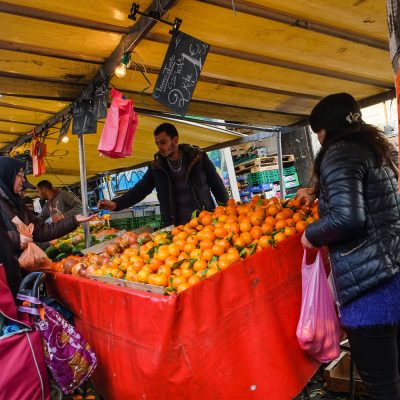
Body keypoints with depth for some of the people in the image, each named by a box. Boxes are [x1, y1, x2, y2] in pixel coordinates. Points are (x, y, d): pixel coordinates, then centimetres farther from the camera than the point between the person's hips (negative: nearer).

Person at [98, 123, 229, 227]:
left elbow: (217, 185, 6)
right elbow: (140, 189, 6)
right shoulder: (156, 166, 6)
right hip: (175, 227, 1)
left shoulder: (198, 157, 0)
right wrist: (116, 204, -8)